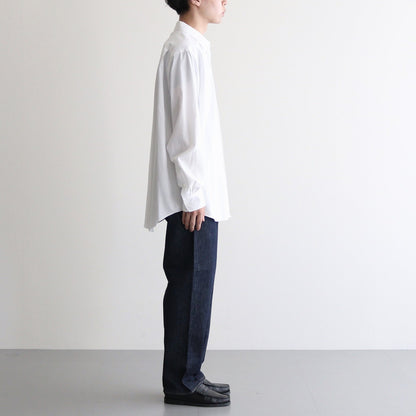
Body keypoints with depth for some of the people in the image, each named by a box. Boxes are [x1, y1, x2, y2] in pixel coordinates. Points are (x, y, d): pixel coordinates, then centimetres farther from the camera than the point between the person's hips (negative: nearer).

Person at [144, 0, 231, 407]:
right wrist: (193, 194, -18)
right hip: (194, 196, -10)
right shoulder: (186, 49, -13)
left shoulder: (189, 46, 18)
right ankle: (183, 382, 7)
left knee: (190, 285, 13)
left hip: (197, 194, 10)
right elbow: (184, 129, -18)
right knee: (191, 285, -3)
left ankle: (186, 375, 22)